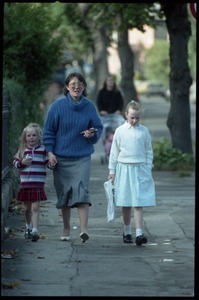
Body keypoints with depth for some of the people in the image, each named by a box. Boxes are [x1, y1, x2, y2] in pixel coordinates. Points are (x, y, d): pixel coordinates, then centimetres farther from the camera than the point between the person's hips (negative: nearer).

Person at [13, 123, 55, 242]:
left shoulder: (43, 149, -2)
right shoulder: (23, 150, 6)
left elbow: (48, 163, 1)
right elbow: (15, 162, 11)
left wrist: (52, 163, -21)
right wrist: (22, 163, -9)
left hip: (38, 184, -3)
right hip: (25, 184, 3)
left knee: (35, 208, -10)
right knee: (27, 208, 15)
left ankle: (35, 231, -13)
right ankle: (28, 228, 34)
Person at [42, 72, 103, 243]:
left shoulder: (89, 106, 0)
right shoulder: (58, 105, -3)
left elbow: (98, 127, 12)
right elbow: (49, 130, 1)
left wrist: (92, 134, -11)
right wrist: (50, 152, -6)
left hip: (82, 157, -1)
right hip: (61, 157, 1)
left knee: (81, 191, -16)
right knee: (64, 194, 8)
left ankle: (84, 229, -22)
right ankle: (66, 229, 22)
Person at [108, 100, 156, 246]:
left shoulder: (144, 131, 3)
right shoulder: (120, 131, 1)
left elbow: (149, 152, 10)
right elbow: (114, 152, 7)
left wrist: (148, 169, 5)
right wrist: (112, 170, 6)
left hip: (140, 169, 0)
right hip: (124, 168, 0)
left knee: (139, 203, -7)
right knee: (126, 204, 7)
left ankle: (139, 233, -13)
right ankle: (127, 232, 20)